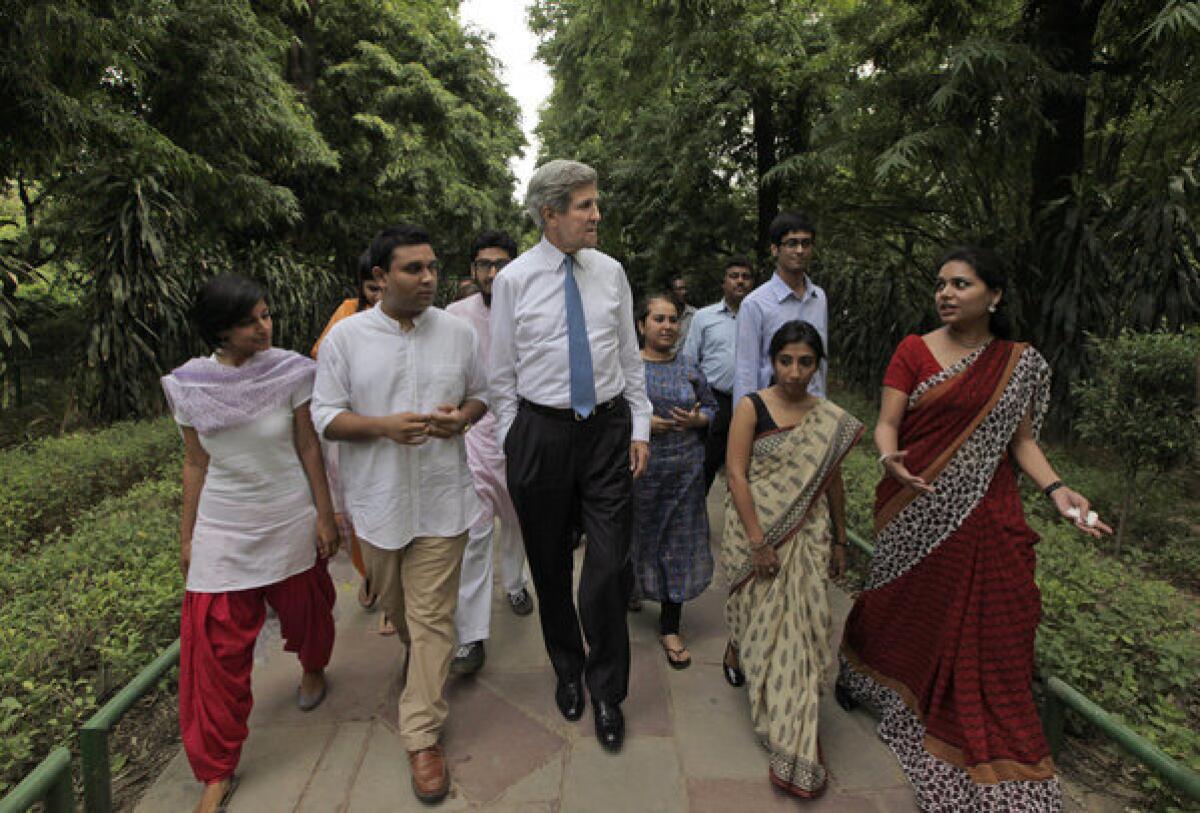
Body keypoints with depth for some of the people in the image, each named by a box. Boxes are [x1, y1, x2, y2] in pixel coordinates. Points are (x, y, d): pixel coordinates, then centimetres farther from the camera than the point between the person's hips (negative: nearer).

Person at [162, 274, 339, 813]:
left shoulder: (289, 371, -10)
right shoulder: (189, 386, -6)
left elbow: (308, 448, -4)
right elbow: (195, 464, 3)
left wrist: (324, 515, -2)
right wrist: (187, 537, 7)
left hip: (289, 522, 0)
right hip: (222, 531, 1)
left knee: (304, 610, 17)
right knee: (217, 646, 2)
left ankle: (313, 668, 53)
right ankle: (217, 769, 21)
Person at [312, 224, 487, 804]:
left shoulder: (458, 332, 0)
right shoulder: (345, 336, -4)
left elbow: (480, 393, 11)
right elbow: (325, 416, -4)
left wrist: (463, 416, -12)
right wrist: (384, 425, -21)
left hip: (441, 499, -1)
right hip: (377, 499, 1)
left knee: (432, 616, 1)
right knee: (396, 604, 22)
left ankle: (422, 735, 16)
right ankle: (414, 652, 55)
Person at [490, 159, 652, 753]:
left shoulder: (611, 272, 5)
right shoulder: (513, 280, -3)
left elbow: (630, 355, 9)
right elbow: (502, 373, 2)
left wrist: (640, 429, 6)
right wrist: (511, 444, 1)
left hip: (608, 428, 1)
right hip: (541, 431, -1)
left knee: (609, 565, 0)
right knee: (550, 565, 12)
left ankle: (607, 693, 21)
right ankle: (567, 670, 38)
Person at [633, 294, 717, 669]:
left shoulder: (689, 366, 6)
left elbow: (711, 407, 14)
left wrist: (697, 419, -7)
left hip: (684, 471, 3)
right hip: (638, 468, -2)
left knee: (678, 544, 6)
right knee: (637, 537, 9)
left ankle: (670, 627, 20)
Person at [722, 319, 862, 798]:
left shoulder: (833, 420, 3)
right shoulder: (751, 408, -8)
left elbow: (833, 482, 11)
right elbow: (736, 474, -12)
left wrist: (840, 540, 14)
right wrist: (758, 541, -16)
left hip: (807, 536, 2)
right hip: (755, 530, -2)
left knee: (802, 623, 2)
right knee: (757, 611, 10)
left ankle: (794, 743, 17)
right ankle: (736, 649, 47)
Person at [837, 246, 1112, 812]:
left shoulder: (1022, 363, 5)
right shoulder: (914, 351, -2)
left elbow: (1021, 440, 7)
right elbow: (886, 424, -7)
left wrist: (1055, 490, -9)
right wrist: (890, 458, -28)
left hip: (986, 515, 2)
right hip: (918, 510, -1)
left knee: (987, 631, 4)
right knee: (904, 608, 12)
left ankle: (995, 765, 22)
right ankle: (856, 674, 42)